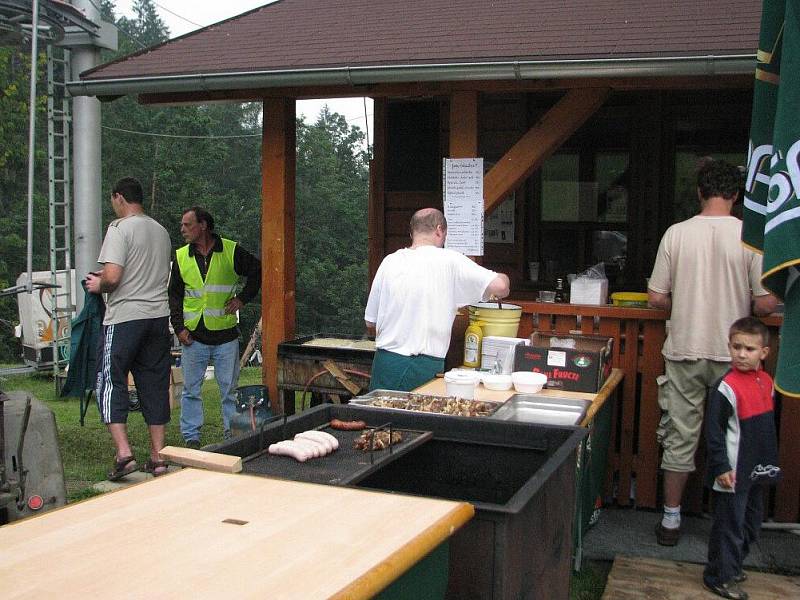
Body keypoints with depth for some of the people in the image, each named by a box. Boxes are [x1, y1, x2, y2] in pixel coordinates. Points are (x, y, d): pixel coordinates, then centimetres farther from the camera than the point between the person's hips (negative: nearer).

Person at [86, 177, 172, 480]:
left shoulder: (120, 228, -9)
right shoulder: (161, 231, 14)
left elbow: (112, 277, -19)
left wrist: (98, 286, 4)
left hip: (125, 318, -7)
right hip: (159, 316, 7)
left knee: (111, 382, 3)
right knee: (154, 385, 10)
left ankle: (123, 453, -6)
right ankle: (157, 457, 13)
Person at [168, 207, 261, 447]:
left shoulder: (231, 251, -2)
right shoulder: (181, 256, 6)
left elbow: (257, 271, 8)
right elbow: (174, 295, 11)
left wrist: (242, 298, -1)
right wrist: (179, 327, 1)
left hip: (225, 335, -2)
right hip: (193, 336, 2)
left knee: (229, 389, 5)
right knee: (191, 389, 6)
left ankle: (234, 435, 15)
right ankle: (191, 438, 16)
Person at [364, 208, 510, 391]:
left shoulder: (390, 261, 5)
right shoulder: (449, 261, -6)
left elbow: (370, 322, 10)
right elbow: (499, 286, -13)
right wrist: (503, 279, 10)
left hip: (385, 362, 4)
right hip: (424, 367, -3)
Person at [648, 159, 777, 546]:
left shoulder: (677, 234, -5)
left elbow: (656, 297, -2)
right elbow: (766, 304, -9)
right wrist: (740, 306, 12)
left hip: (684, 352, 1)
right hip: (730, 355, 0)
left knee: (680, 437, 9)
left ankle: (671, 520, 18)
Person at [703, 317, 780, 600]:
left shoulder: (766, 381, 4)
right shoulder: (727, 386, -19)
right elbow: (714, 430, -18)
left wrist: (770, 462, 19)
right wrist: (721, 467, -19)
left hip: (757, 469, 8)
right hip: (733, 472, -8)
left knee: (751, 522, 20)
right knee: (729, 524, 1)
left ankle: (732, 565, 37)